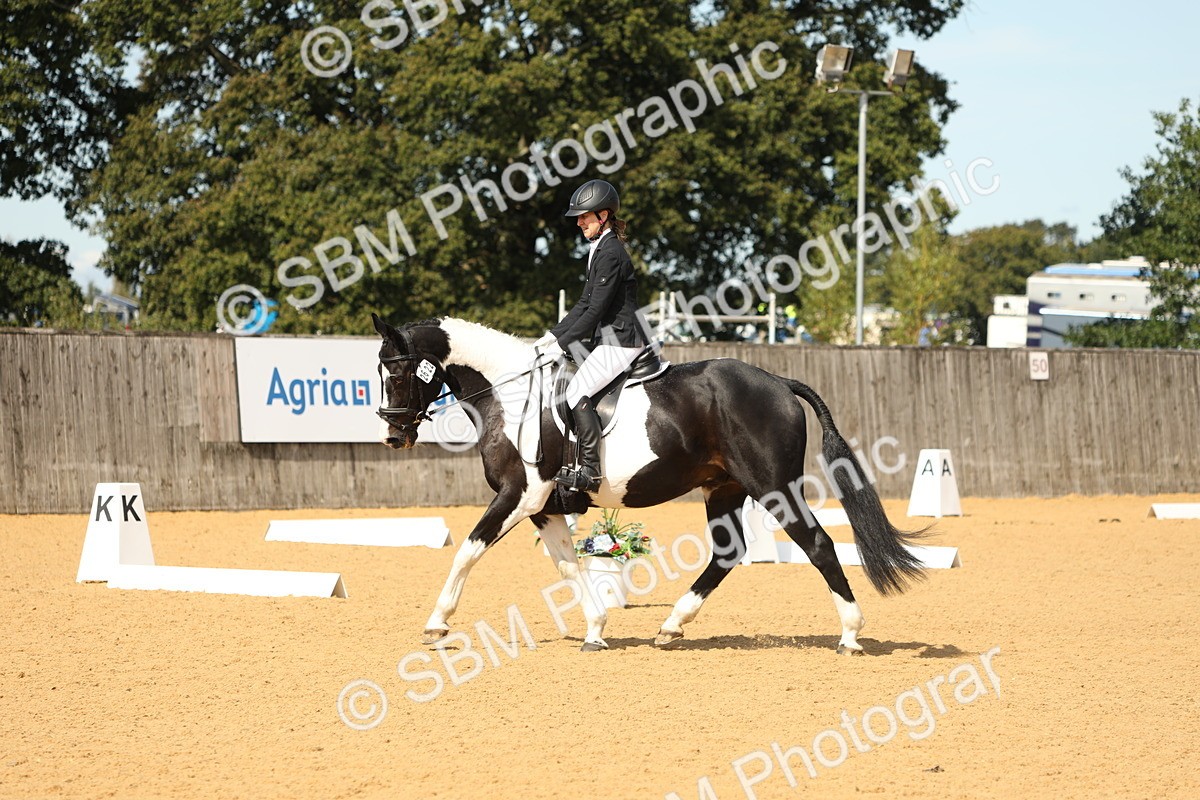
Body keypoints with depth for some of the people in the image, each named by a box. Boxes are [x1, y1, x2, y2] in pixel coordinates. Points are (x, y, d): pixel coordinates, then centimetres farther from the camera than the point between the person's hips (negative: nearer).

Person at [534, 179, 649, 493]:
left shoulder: (610, 253, -17)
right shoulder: (599, 249, 15)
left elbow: (595, 310, -19)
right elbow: (586, 303, 19)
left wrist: (561, 343, -15)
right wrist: (553, 335, 12)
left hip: (621, 341, -11)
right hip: (606, 337, 11)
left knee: (577, 390, -23)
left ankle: (589, 470, -23)